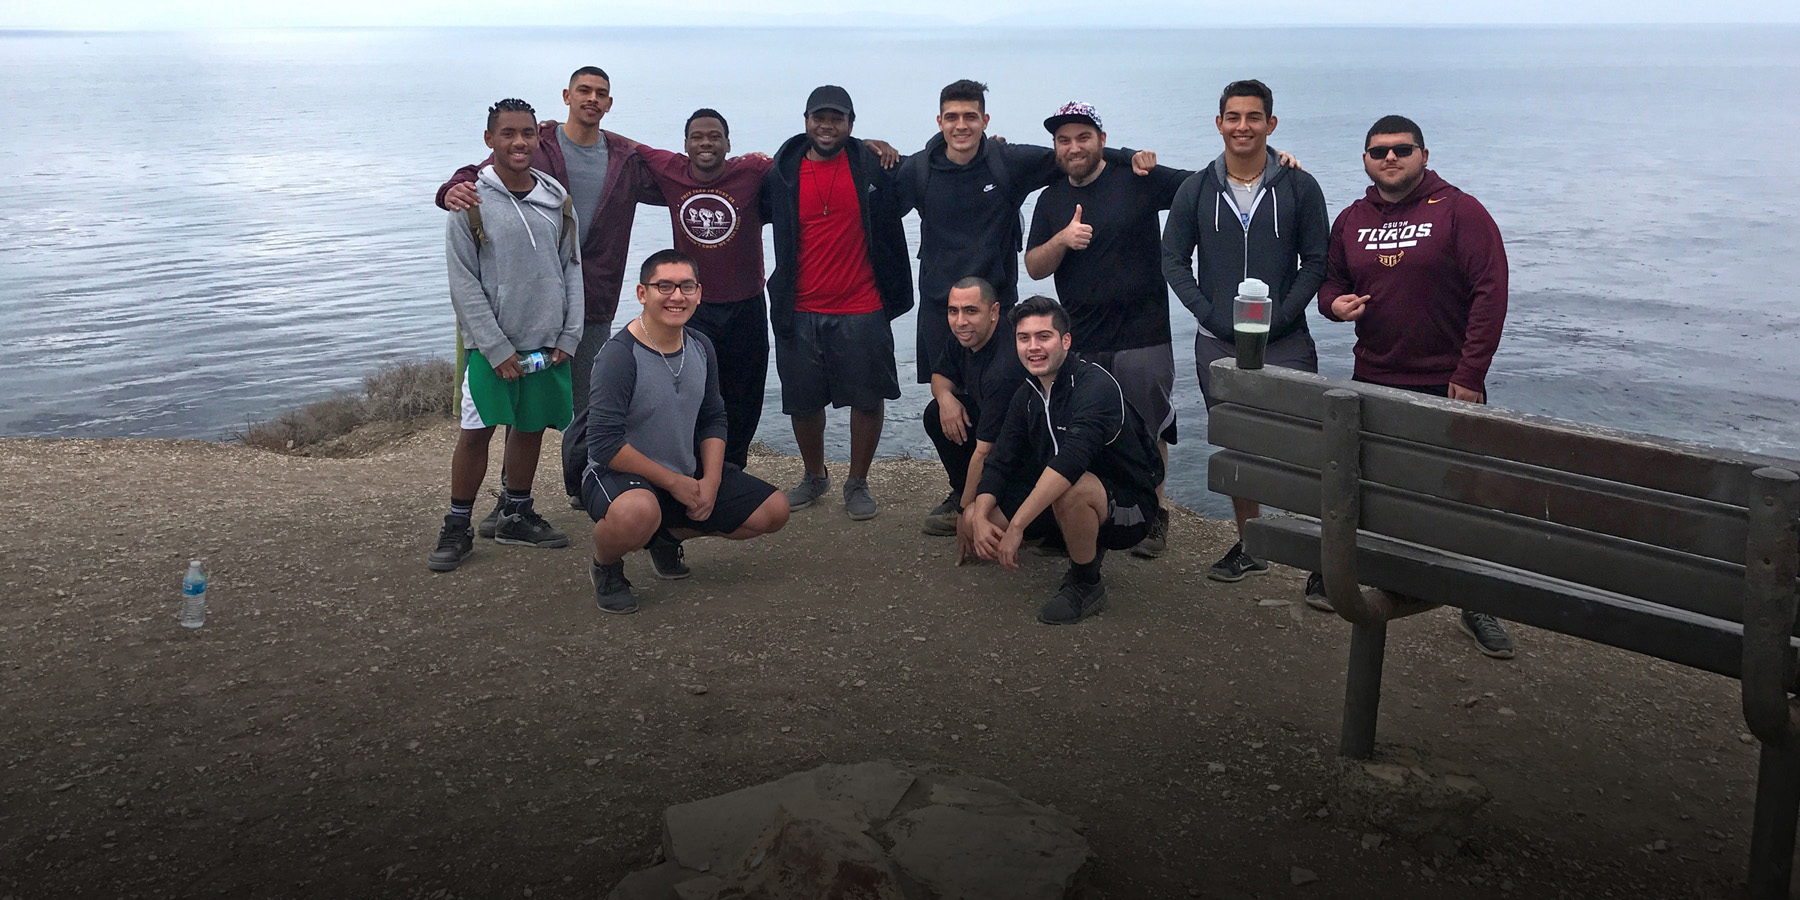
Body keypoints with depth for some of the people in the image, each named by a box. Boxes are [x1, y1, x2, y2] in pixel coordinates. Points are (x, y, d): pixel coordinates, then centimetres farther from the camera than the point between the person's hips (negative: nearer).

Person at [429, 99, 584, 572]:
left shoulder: (557, 197, 5)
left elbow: (572, 267, 9)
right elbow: (464, 283, -7)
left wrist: (570, 335, 1)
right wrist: (496, 348, -11)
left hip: (548, 340, 4)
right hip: (492, 342, -4)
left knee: (531, 427, 12)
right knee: (476, 431, -3)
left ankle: (516, 514, 28)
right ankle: (457, 528, 9)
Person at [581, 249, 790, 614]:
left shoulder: (701, 347, 3)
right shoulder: (619, 355, -20)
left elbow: (713, 419, 13)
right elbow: (604, 443, -23)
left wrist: (711, 480, -4)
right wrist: (673, 482, -18)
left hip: (687, 475, 8)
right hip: (619, 476, -7)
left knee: (773, 510, 3)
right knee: (637, 512, -42)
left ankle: (668, 535, 21)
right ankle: (606, 567, -5)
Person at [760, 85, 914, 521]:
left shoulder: (872, 166, 0)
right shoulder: (783, 174, 4)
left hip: (861, 310, -1)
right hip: (800, 312, 2)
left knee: (867, 399, 3)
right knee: (803, 403, 11)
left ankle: (858, 483, 20)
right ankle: (814, 477, 33)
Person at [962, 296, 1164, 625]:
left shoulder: (1096, 385, -24)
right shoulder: (1027, 395, 2)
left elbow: (1070, 460, -38)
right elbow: (999, 462, 1)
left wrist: (1016, 526, -40)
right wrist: (980, 520, -17)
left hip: (1128, 507, -8)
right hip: (1058, 502, 8)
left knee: (1071, 488, -39)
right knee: (972, 519, -2)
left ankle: (1087, 585, -13)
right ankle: (1086, 545, 12)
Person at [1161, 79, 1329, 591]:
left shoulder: (1299, 187, 0)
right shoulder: (1197, 189, 5)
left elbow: (1315, 262, 1)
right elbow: (1173, 259, 6)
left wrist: (1280, 317, -11)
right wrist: (1210, 314, -7)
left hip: (1285, 342, -3)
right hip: (1218, 344, 3)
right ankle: (1249, 547, 25)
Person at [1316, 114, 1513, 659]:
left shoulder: (1459, 212, -8)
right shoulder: (1351, 221, 9)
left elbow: (1490, 292, -12)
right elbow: (1331, 280, 21)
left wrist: (1469, 375, -17)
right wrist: (1335, 302, -6)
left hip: (1448, 385, -4)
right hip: (1373, 382, 4)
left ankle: (1477, 607, 13)